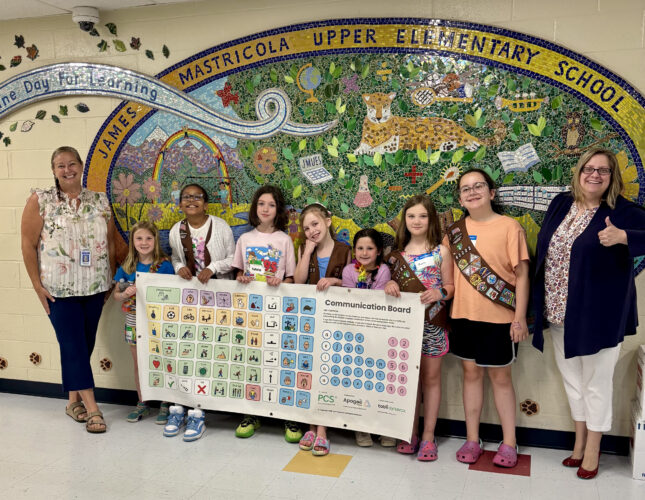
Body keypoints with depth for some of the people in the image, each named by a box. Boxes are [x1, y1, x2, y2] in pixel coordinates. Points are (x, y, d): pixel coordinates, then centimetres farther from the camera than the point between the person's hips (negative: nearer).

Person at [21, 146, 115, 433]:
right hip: (59, 289, -3)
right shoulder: (40, 200, -3)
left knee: (85, 344, 10)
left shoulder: (100, 201, 6)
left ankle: (74, 399, 27)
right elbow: (28, 244, -4)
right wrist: (37, 285, -7)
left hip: (95, 287, 4)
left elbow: (111, 243, 10)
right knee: (73, 345, -4)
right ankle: (92, 408, 2)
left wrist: (112, 279, 8)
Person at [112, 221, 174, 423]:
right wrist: (125, 294, -13)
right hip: (134, 321, 3)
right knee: (138, 364, 14)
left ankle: (165, 404, 19)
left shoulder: (164, 265, -7)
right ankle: (142, 403, 30)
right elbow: (116, 294, 7)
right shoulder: (127, 267, 2)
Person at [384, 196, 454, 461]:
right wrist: (390, 285, -10)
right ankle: (411, 433, 21)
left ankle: (428, 436, 16)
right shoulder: (398, 253, 7)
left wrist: (440, 293, -20)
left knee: (430, 377, 6)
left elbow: (450, 285, 1)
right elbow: (393, 281, 12)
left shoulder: (441, 251, -1)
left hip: (432, 322, -2)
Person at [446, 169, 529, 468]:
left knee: (500, 377, 7)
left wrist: (520, 318, -10)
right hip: (464, 315, 4)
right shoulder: (455, 231, 6)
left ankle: (509, 443, 22)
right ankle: (472, 440, 25)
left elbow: (521, 275, -6)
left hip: (500, 317, -3)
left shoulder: (509, 227, -6)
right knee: (471, 373, 12)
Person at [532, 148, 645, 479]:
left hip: (598, 314, -5)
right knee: (571, 378, 18)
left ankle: (593, 450, 25)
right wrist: (539, 300, 11)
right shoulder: (561, 204, 6)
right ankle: (579, 441, 36)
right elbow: (543, 247, 12)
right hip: (558, 313, 6)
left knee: (596, 382, 7)